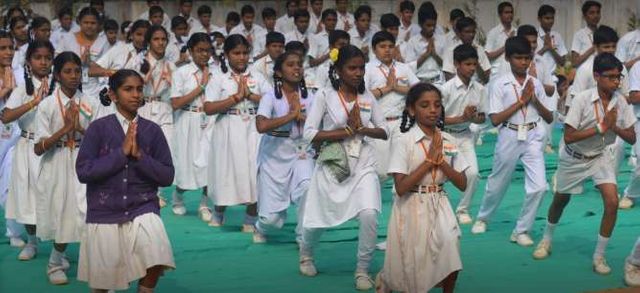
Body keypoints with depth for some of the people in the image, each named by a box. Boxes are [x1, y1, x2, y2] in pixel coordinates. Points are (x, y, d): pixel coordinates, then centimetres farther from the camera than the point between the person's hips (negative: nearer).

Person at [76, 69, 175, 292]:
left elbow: (167, 176, -1)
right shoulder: (99, 128, -5)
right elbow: (83, 171, -12)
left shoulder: (152, 130, 0)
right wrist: (122, 152, -16)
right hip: (104, 213, 0)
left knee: (157, 260, -24)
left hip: (142, 209, 1)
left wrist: (139, 155, -14)